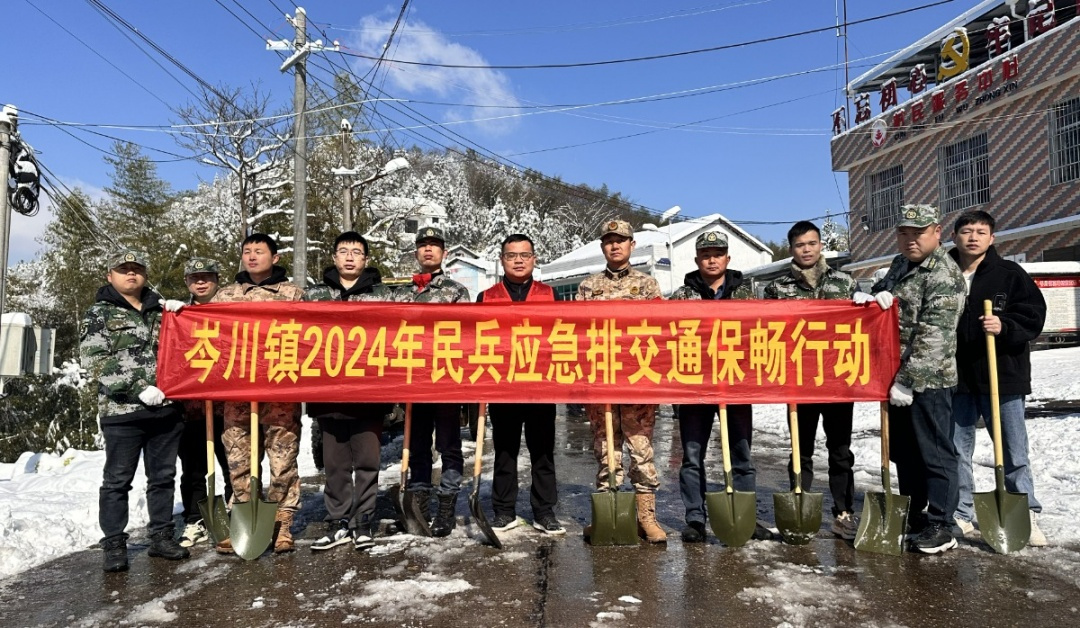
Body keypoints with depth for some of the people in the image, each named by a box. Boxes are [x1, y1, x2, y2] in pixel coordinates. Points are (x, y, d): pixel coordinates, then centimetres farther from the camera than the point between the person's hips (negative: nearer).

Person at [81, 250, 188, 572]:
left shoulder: (160, 312, 15)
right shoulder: (99, 313, 3)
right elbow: (96, 363, -7)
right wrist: (138, 388, -15)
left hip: (166, 409, 4)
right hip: (122, 411, -4)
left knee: (163, 476, 10)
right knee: (117, 479, 2)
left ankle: (161, 537, 21)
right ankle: (114, 545, 12)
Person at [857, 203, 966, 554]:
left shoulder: (943, 277, -15)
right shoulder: (901, 264, 13)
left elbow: (932, 338, -21)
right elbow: (881, 293, 25)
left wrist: (907, 381, -22)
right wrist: (870, 296, 0)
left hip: (927, 381, -9)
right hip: (899, 377, 9)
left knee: (934, 453, 0)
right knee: (903, 451, 16)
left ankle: (940, 526, 11)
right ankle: (913, 517, 29)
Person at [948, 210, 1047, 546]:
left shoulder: (1010, 273, -2)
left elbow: (1034, 315, -4)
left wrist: (1004, 326, -22)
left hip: (1002, 375, -2)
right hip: (956, 377, 2)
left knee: (1014, 450, 8)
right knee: (957, 449, 9)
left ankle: (1026, 516, 22)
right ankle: (961, 514, 21)